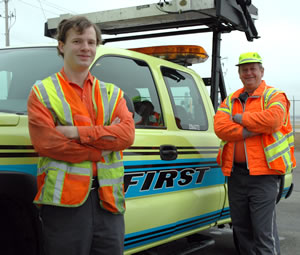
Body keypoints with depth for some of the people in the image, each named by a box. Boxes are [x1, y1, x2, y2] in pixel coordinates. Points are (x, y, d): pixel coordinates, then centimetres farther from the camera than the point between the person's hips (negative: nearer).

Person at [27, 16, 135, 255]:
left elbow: (127, 134, -4)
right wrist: (104, 145, -9)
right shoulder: (42, 92, 4)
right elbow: (45, 143, -12)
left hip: (108, 198, 4)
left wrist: (78, 133, -14)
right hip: (64, 200, -3)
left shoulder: (112, 93, 14)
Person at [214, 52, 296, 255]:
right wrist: (254, 130, -15)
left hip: (263, 174, -6)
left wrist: (239, 118, -10)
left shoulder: (274, 96, 0)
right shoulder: (231, 100, 14)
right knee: (241, 228, 16)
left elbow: (272, 120, -23)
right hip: (236, 173, 6)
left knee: (264, 231, -6)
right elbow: (220, 127, -4)